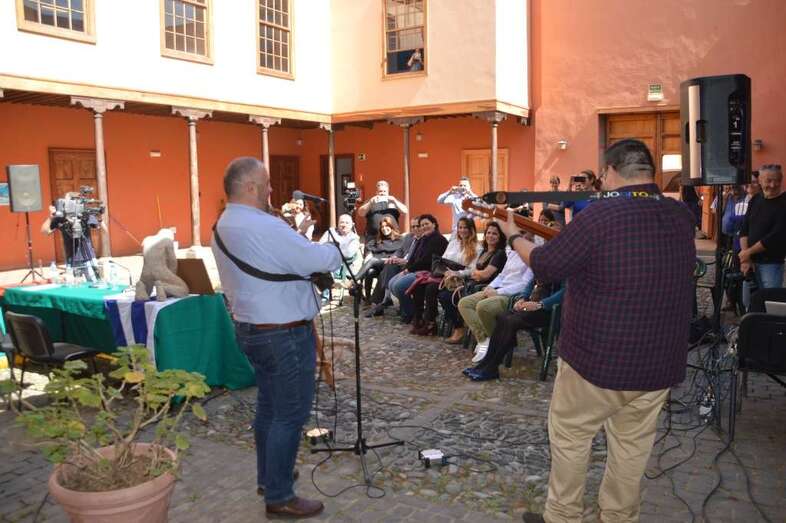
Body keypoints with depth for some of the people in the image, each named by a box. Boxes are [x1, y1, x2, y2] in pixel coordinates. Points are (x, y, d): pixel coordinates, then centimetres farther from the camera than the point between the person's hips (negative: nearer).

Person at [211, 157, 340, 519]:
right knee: (290, 415, 1)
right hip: (285, 333, -10)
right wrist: (336, 249, 0)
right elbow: (320, 260, -19)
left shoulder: (223, 226, 8)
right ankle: (279, 498, 12)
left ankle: (268, 476, 36)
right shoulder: (264, 227, -23)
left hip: (251, 328, 10)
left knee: (269, 406, 21)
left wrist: (301, 243, 4)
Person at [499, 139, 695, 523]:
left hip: (598, 358, -5)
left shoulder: (599, 216, -20)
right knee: (632, 444, 18)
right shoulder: (682, 217, -1)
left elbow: (545, 266, -11)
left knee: (569, 435, 14)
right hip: (660, 362, 6)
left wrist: (513, 236, 7)